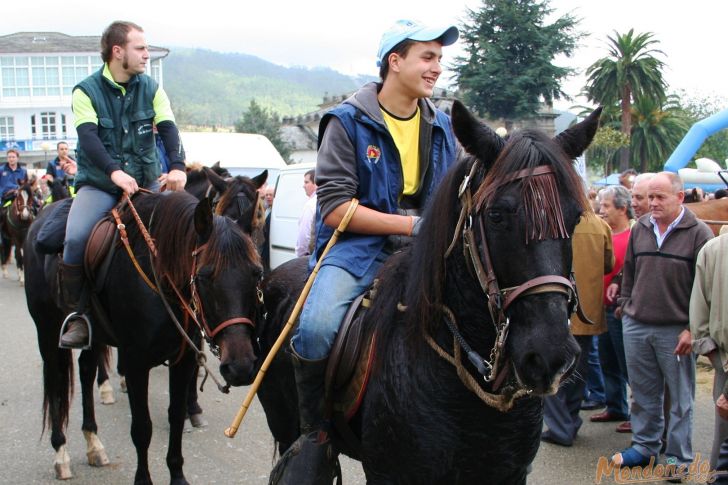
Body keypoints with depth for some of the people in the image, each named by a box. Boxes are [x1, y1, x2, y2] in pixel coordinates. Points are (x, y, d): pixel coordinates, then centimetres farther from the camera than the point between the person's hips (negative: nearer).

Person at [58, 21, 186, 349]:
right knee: (75, 238, -27)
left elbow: (168, 129, -7)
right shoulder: (86, 91, -3)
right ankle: (75, 315, -13)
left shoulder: (151, 89, 6)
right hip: (99, 184, -3)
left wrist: (177, 166, -28)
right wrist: (115, 172, -37)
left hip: (146, 183, 3)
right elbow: (89, 137, -19)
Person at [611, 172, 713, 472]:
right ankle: (645, 445, 27)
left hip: (676, 331, -4)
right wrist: (626, 306, 10)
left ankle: (678, 456, 16)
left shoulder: (698, 233, -7)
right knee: (643, 392, 14)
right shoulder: (640, 229, 7)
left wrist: (692, 328, -12)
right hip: (636, 326, 5)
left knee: (680, 397, 6)